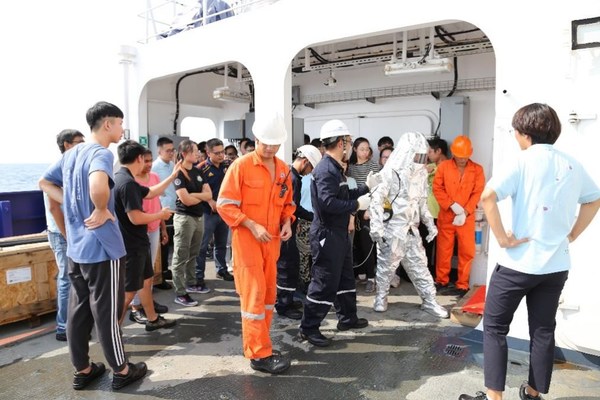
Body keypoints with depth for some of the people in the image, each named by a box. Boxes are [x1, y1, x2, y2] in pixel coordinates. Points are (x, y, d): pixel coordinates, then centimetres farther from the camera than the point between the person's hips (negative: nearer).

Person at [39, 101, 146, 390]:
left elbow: (44, 183, 21)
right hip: (102, 247, -8)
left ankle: (82, 370, 30)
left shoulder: (71, 153, 9)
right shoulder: (101, 153, -18)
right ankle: (121, 370, 21)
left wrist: (73, 205, 10)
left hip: (76, 247, 8)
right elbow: (98, 185, -39)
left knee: (78, 310, 16)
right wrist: (102, 211, -21)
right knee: (106, 312, 4)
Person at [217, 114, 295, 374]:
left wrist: (287, 222, -2)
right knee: (254, 295, -2)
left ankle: (260, 344, 30)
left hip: (272, 240, 7)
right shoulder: (241, 166, -12)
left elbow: (287, 202, 17)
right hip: (247, 239, -6)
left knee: (268, 294, 14)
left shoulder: (284, 169, 6)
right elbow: (225, 204, -13)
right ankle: (259, 354, 9)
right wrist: (252, 226, -20)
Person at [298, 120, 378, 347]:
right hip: (327, 234, -11)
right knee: (325, 283, -3)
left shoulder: (335, 168, 14)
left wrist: (366, 187, 17)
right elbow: (329, 203, -29)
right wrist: (357, 205, -20)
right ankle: (308, 328, 9)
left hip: (338, 233, 11)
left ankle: (347, 318, 36)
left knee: (345, 278, 20)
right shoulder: (326, 169, -19)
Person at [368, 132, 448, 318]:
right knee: (386, 266, 8)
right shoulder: (391, 173, -14)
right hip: (391, 229, -6)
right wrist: (376, 227, -22)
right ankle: (381, 297, 27)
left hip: (411, 229, 6)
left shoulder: (420, 173, 7)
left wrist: (430, 223, 11)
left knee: (419, 265, 11)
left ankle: (429, 301, 21)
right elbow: (377, 200, -17)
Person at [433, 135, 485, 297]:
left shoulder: (477, 170, 1)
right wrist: (452, 205, -15)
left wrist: (465, 212, -13)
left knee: (467, 251, 2)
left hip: (467, 217, 0)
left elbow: (477, 193, -3)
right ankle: (441, 281, 22)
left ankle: (462, 285, 13)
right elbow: (437, 188, -4)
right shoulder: (443, 166, 0)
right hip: (446, 215, 0)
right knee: (443, 250, 8)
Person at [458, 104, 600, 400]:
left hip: (519, 262, -6)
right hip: (556, 265, 6)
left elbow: (488, 196, -26)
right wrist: (570, 235, 17)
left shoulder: (523, 162, -11)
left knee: (494, 327, 7)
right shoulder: (572, 166, 8)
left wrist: (502, 238, -18)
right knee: (543, 331, 16)